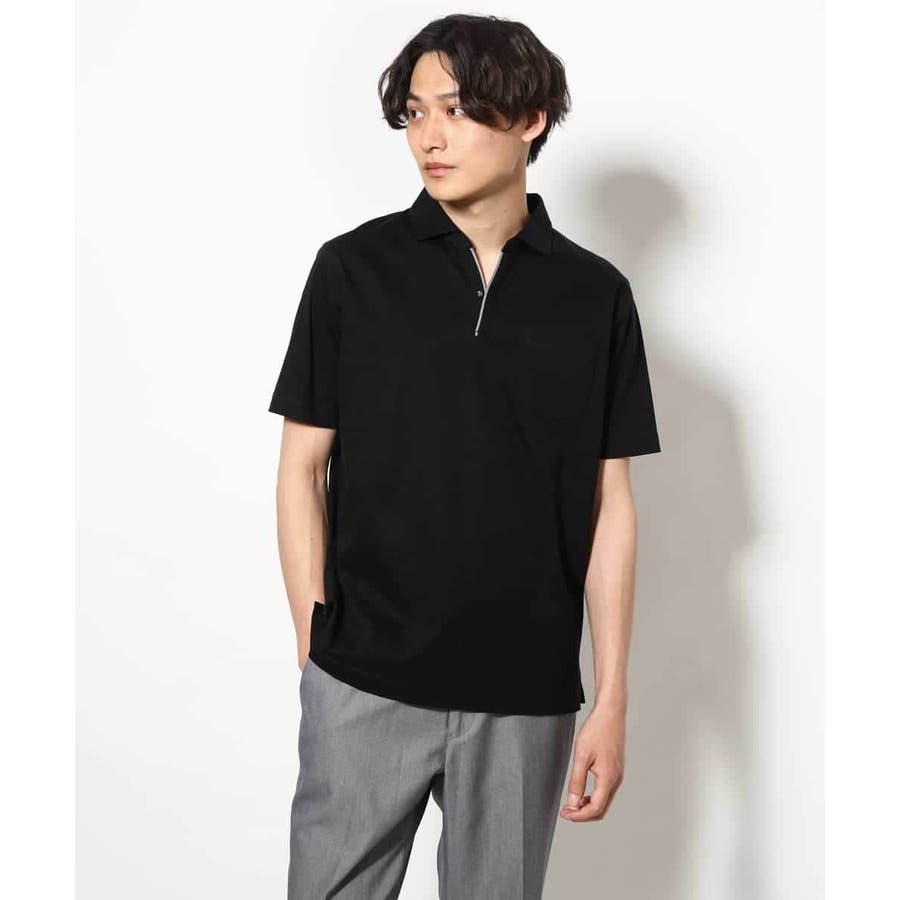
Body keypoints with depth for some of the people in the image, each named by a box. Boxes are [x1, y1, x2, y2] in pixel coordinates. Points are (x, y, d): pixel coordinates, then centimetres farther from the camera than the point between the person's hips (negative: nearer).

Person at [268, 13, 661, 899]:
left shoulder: (595, 295, 1)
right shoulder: (353, 268, -1)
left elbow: (609, 506, 2)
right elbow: (302, 468, 2)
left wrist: (611, 698, -1)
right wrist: (313, 650, -2)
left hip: (526, 695, 1)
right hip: (363, 684, -1)